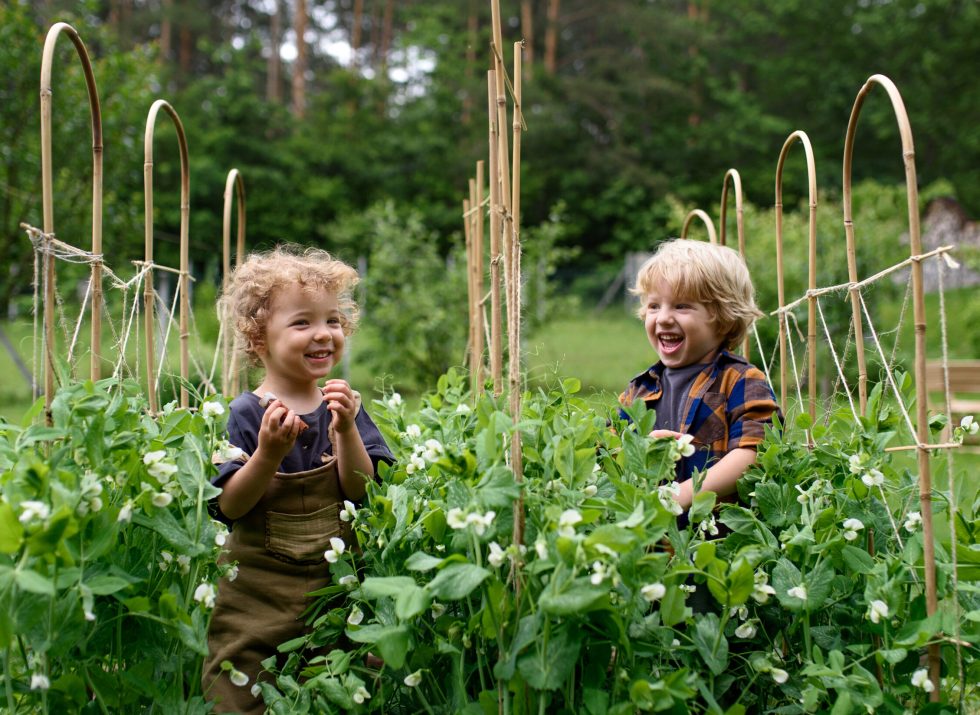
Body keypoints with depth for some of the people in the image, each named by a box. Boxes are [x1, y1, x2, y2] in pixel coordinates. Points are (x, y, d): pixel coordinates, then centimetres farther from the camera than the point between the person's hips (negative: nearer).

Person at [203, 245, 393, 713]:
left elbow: (361, 492, -6)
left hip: (335, 583, 3)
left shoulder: (342, 407, 1)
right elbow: (229, 507, -14)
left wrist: (345, 432, -20)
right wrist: (269, 454, -28)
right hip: (258, 586, -2)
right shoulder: (247, 413, -8)